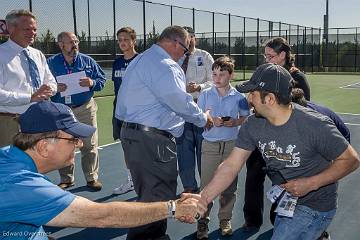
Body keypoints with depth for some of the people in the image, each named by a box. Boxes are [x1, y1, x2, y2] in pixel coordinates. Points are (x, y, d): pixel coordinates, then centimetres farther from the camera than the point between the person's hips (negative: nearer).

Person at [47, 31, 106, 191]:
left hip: (85, 109, 0)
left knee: (89, 145, 1)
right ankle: (66, 179, 23)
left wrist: (92, 83, -14)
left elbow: (102, 79, 7)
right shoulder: (51, 63, 3)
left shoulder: (87, 61, 5)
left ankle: (92, 178, 14)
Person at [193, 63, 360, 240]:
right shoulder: (252, 125, -11)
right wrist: (203, 198, -25)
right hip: (284, 201, 6)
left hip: (314, 206, -6)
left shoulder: (315, 126, -27)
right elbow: (231, 166, -13)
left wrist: (310, 184, -24)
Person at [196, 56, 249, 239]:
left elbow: (246, 118, 7)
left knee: (229, 185, 9)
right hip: (210, 144, 0)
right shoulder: (205, 95, 0)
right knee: (206, 184, -1)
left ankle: (225, 220, 24)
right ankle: (203, 221, 12)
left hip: (232, 144, 1)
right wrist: (211, 120, -15)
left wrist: (234, 122, -12)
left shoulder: (238, 96, 0)